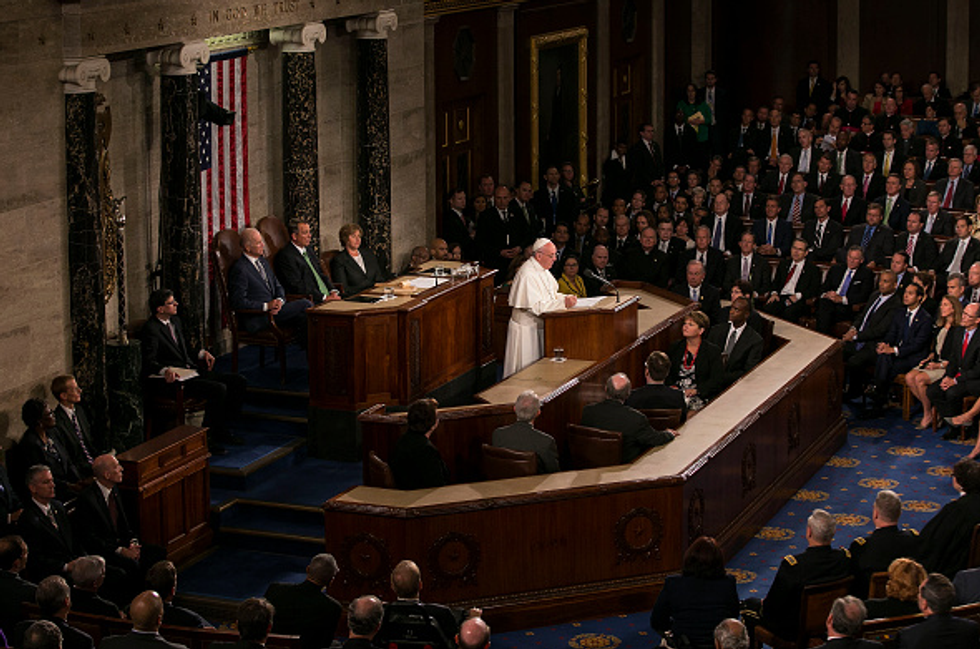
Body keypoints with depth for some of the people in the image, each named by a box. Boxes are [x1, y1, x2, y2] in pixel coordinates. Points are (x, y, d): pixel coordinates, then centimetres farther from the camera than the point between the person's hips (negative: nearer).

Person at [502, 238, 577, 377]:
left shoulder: (542, 270, 9)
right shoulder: (528, 274, -23)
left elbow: (551, 294, 18)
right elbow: (536, 306, -28)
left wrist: (566, 298, -1)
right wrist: (563, 303, -30)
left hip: (539, 327, 10)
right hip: (526, 329, -9)